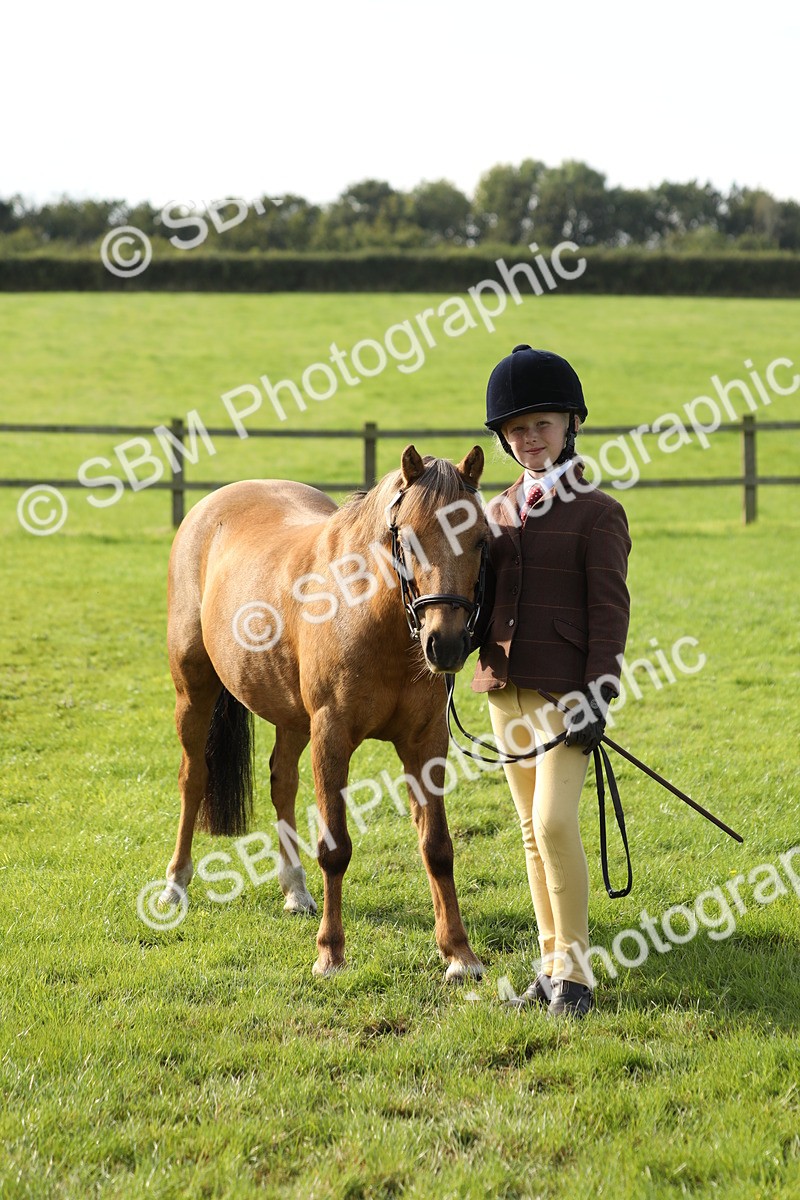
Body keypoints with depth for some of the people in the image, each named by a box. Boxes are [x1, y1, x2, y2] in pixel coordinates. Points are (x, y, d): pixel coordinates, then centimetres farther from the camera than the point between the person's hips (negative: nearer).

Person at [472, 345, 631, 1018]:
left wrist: (598, 694, -15)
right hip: (505, 690, 6)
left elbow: (609, 610, -9)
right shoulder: (496, 514, 13)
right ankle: (553, 967, 20)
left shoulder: (596, 513, -5)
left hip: (564, 690, -6)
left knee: (555, 822, -15)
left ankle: (576, 972, -4)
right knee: (532, 831, 11)